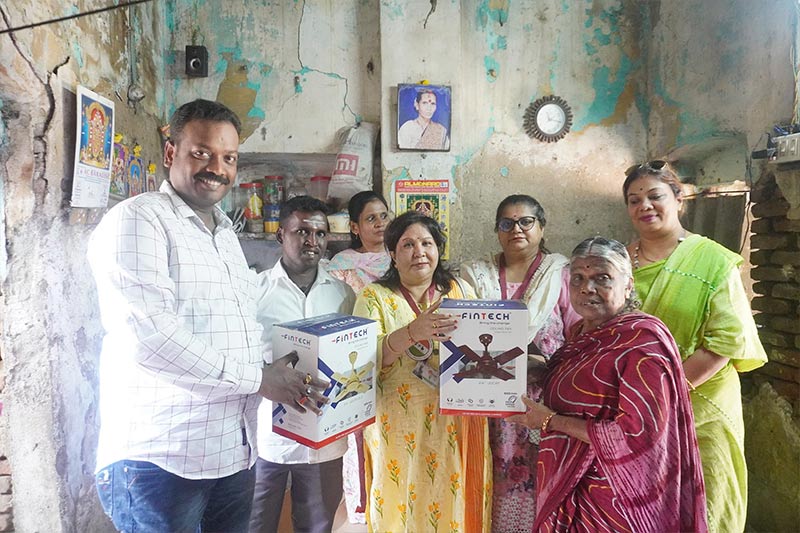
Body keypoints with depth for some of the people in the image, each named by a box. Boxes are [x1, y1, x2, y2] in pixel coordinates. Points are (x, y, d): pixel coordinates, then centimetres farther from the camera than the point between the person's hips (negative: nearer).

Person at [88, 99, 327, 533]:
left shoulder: (226, 234, 16)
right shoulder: (137, 220, -10)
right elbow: (149, 337, -23)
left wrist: (286, 377, 4)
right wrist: (257, 378, -17)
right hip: (159, 460, -7)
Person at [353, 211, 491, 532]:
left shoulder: (461, 291, 6)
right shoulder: (374, 297, -2)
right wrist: (412, 332, -31)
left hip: (455, 425, 3)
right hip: (400, 429, -2)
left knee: (455, 505, 13)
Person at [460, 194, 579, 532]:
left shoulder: (561, 274, 1)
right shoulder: (476, 276, 8)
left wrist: (547, 365, -15)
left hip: (545, 402, -1)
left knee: (540, 485, 5)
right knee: (495, 488, 7)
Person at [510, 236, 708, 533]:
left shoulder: (642, 338, -20)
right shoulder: (581, 332, 3)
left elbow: (638, 433, -26)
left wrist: (551, 421, -21)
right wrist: (543, 371, -1)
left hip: (614, 499, -7)